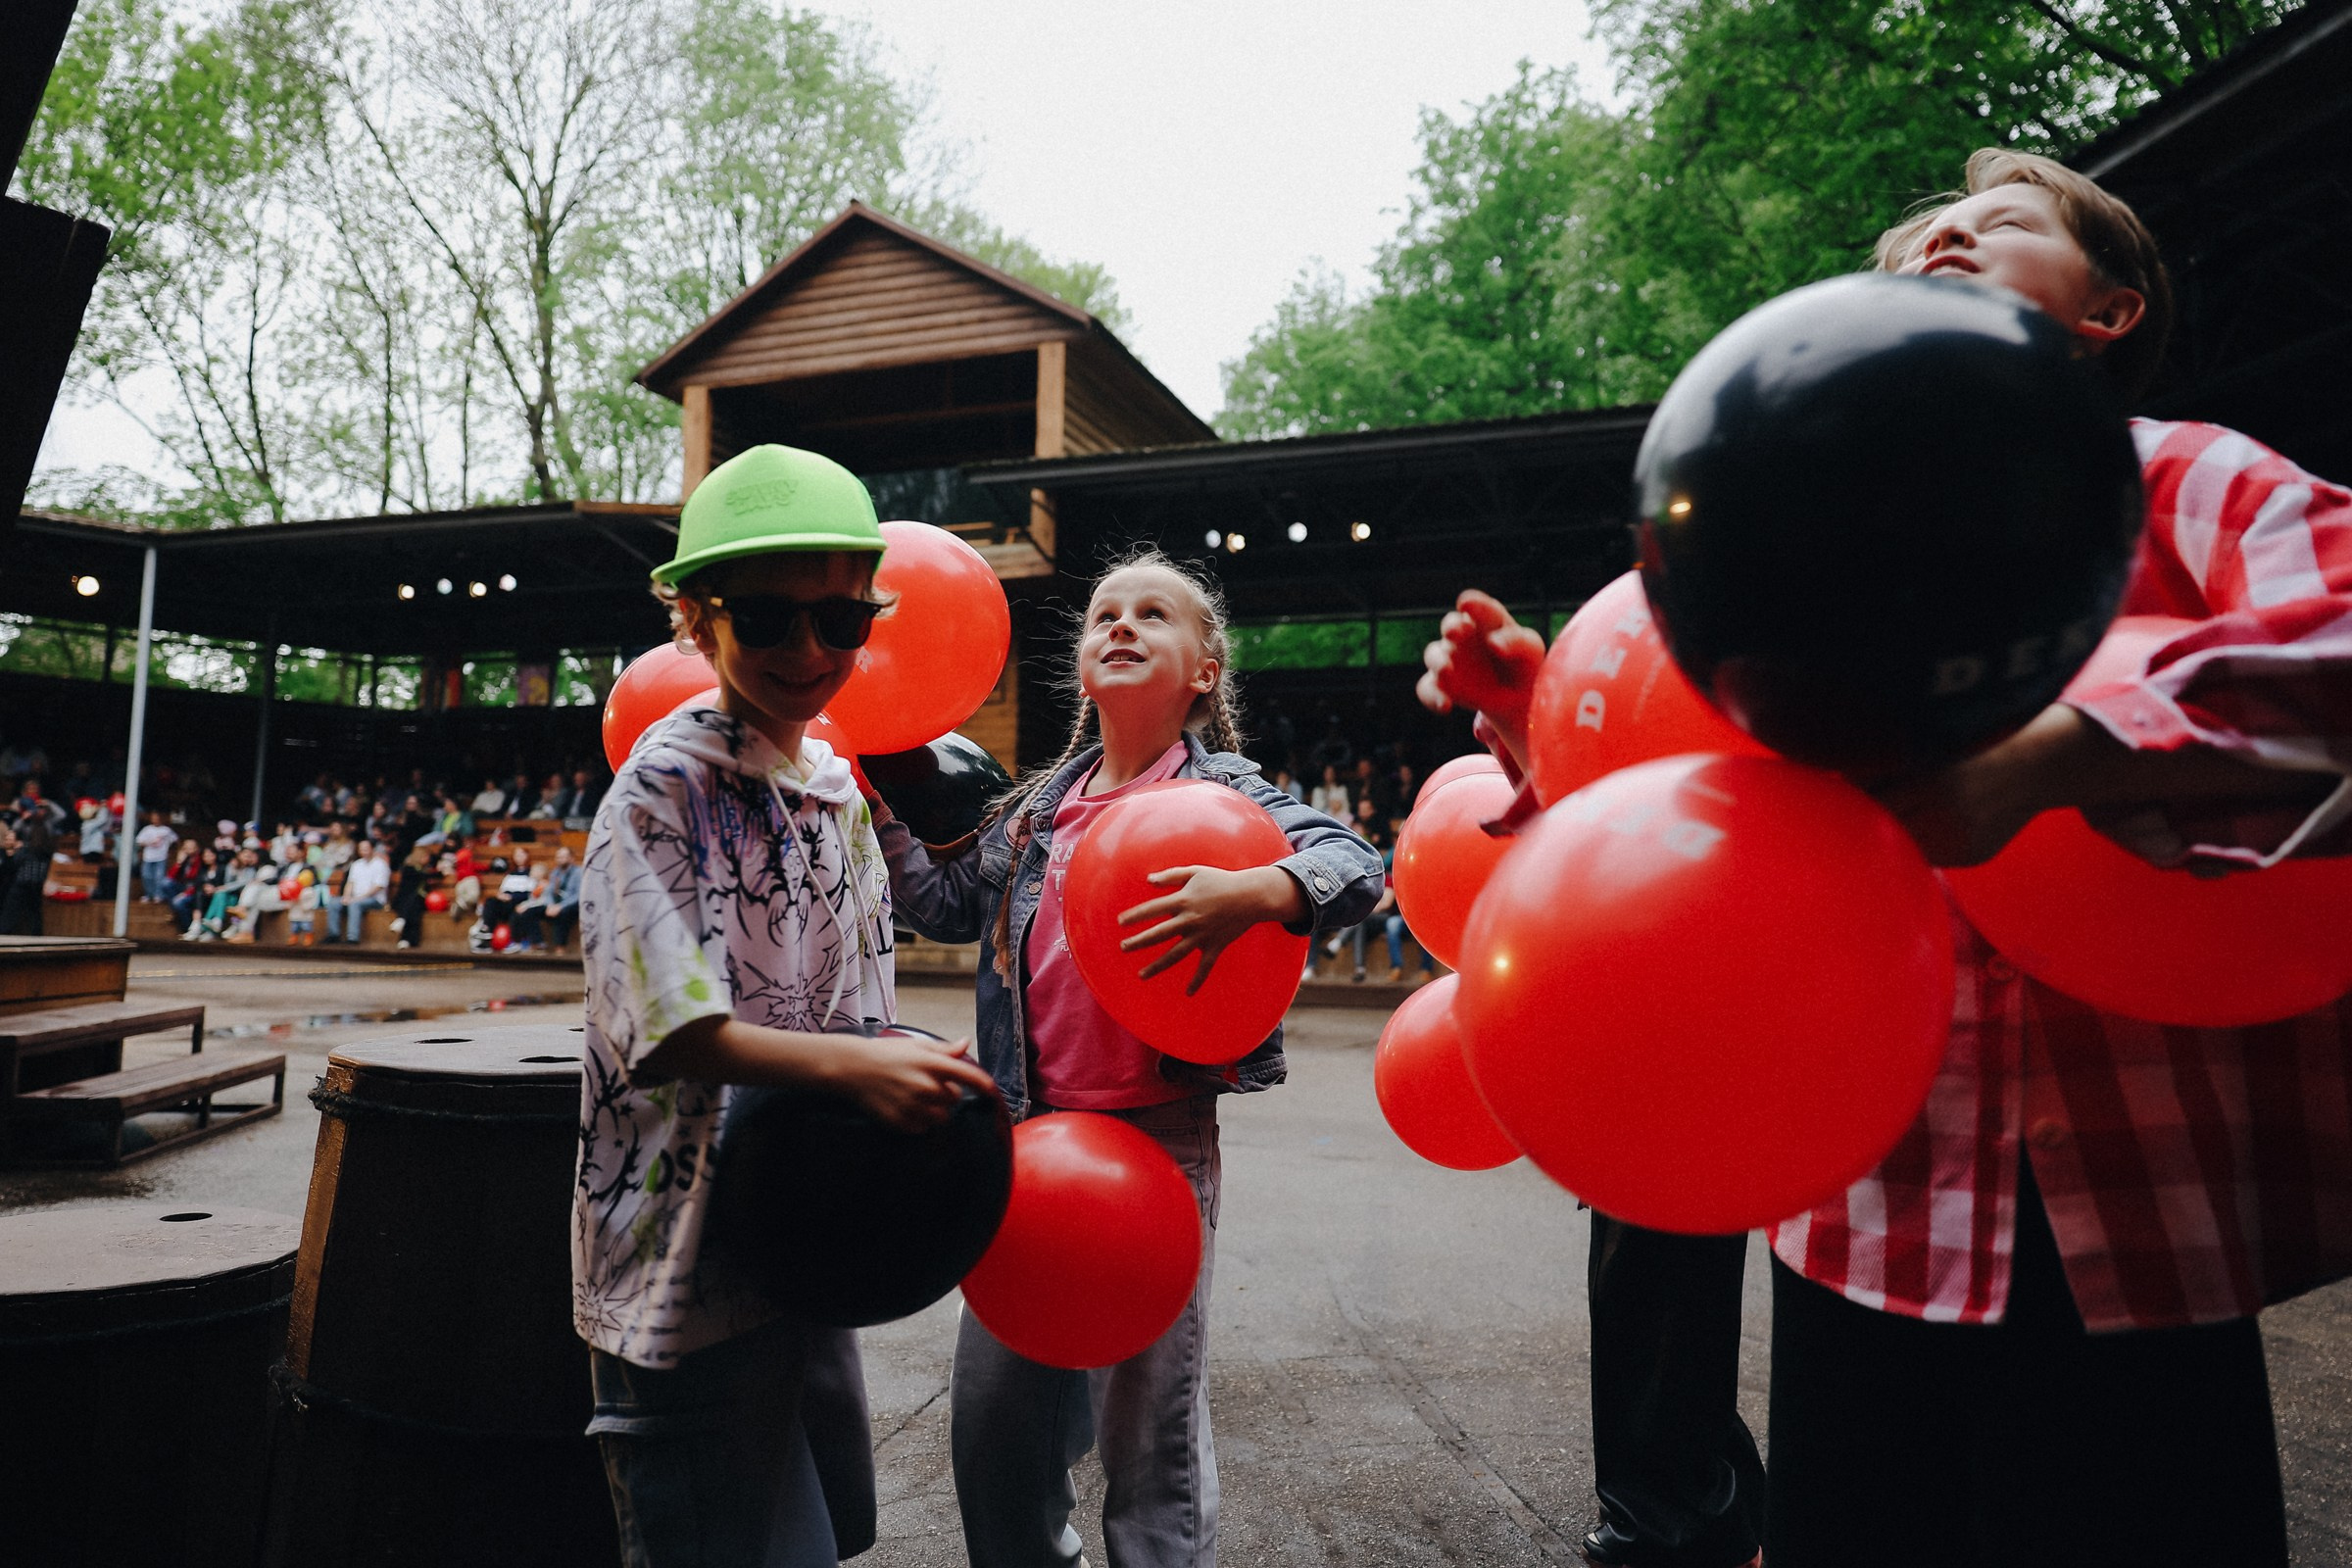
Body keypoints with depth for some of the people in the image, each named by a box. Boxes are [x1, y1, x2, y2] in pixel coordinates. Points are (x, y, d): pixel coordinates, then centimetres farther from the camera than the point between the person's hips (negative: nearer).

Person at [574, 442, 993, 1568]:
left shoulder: (839, 787, 7)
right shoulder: (663, 788, -15)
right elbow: (677, 1034, -23)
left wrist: (919, 1097, -2)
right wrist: (853, 1065, -35)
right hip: (686, 1265, -7)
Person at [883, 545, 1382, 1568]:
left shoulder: (1223, 792, -3)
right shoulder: (1041, 807, 12)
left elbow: (1357, 862, -16)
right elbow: (944, 905, 19)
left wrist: (1253, 893, -35)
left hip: (1157, 1137, -5)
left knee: (1148, 1435, 6)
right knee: (991, 1415, 16)